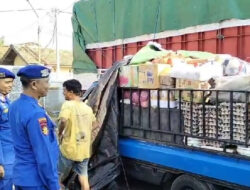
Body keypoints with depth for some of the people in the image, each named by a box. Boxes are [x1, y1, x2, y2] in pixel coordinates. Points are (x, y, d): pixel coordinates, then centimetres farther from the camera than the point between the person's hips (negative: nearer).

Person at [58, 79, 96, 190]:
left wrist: (60, 133, -15)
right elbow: (93, 122, 23)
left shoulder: (68, 105, -15)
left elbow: (63, 120, -33)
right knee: (83, 177, 9)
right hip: (84, 150, 6)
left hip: (69, 148, -5)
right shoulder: (87, 108, 7)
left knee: (59, 177, 14)